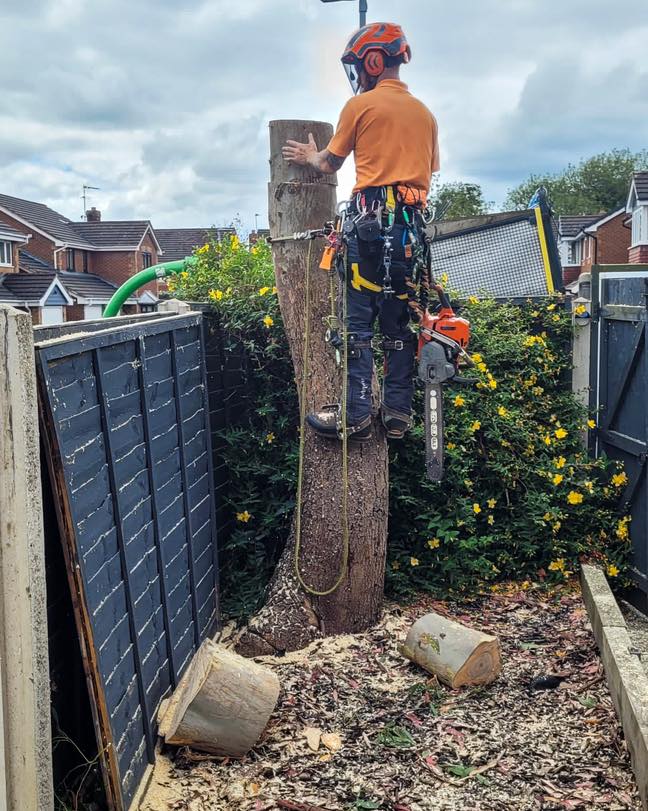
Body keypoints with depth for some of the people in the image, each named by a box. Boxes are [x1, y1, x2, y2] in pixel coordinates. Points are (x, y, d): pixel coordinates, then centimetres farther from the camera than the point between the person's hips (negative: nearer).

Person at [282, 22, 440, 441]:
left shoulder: (360, 105, 1)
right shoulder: (425, 113, 17)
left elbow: (331, 163, 11)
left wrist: (311, 156, 31)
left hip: (371, 218, -5)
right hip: (411, 224, 6)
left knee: (358, 320, -5)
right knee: (400, 320, 8)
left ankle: (356, 415, -8)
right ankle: (398, 413, 9)